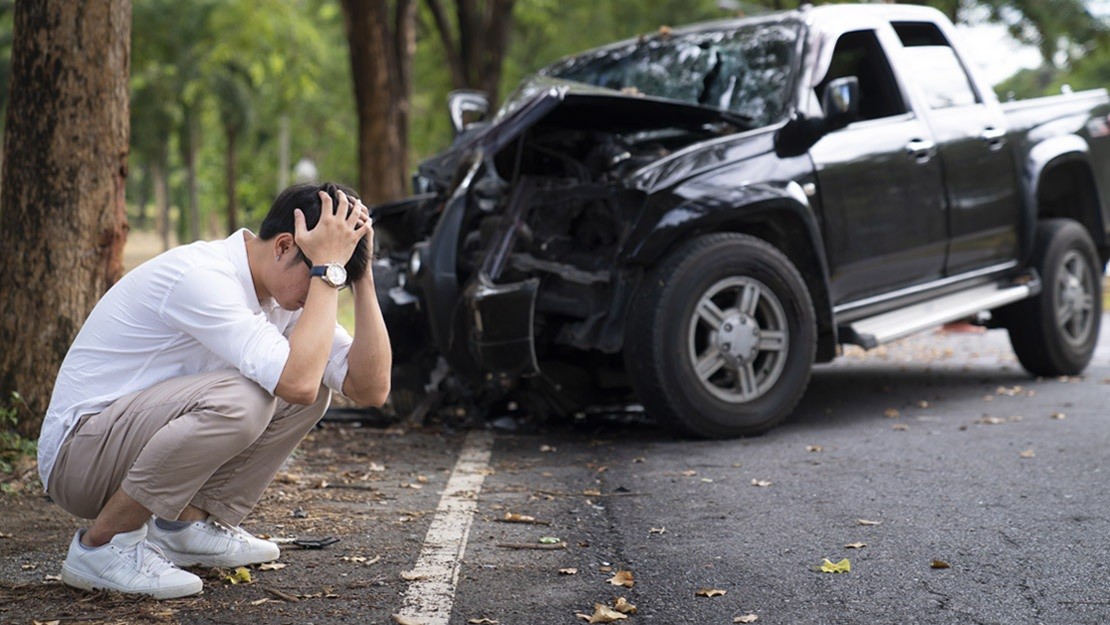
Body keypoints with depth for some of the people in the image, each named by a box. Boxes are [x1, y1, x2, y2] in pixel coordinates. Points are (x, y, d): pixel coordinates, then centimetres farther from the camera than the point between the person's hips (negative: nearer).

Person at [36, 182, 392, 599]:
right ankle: (101, 545, -15)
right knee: (239, 400, -34)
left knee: (317, 384, -1)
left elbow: (371, 388, -5)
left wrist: (363, 274, -11)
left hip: (144, 433, 9)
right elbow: (297, 381, -37)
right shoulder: (201, 278, -27)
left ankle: (188, 524, 6)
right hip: (77, 455, -9)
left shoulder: (281, 287, 0)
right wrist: (327, 269, -29)